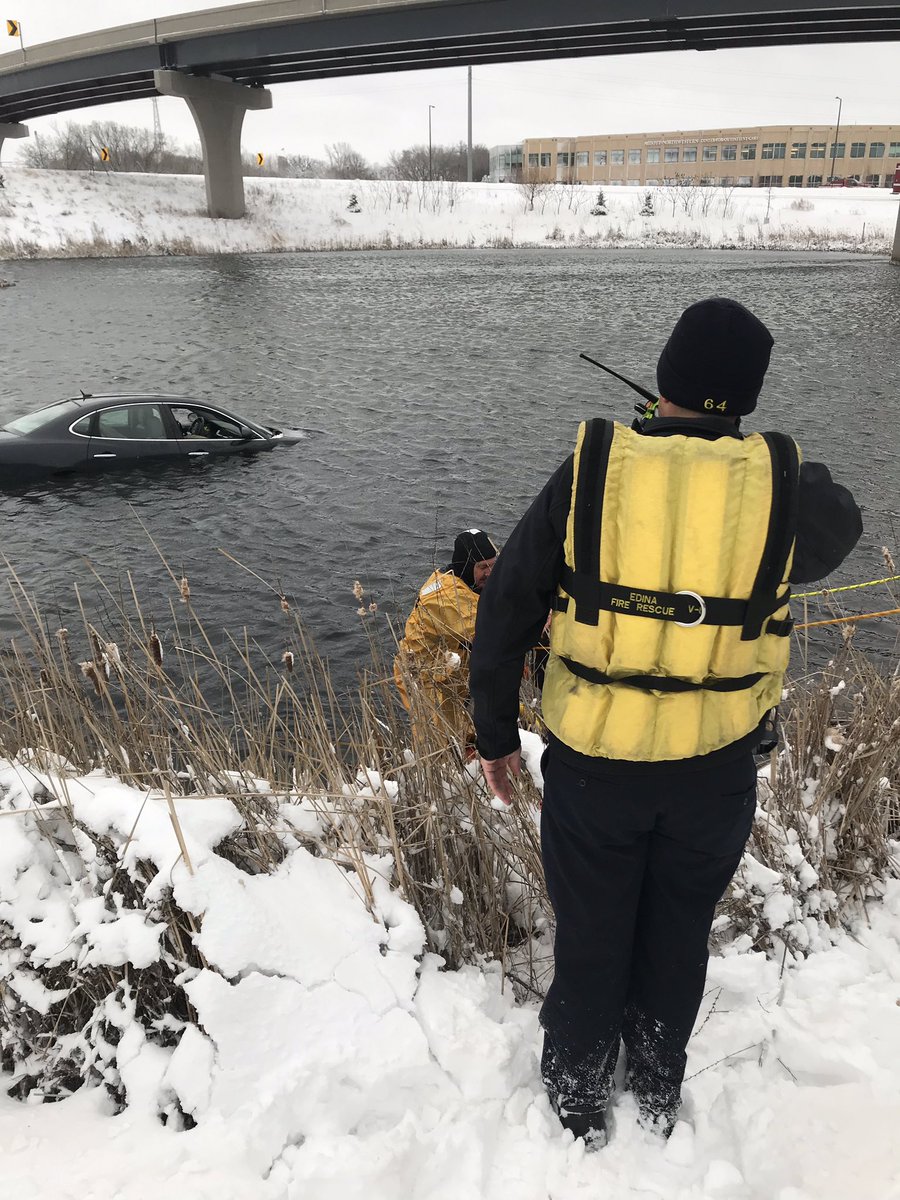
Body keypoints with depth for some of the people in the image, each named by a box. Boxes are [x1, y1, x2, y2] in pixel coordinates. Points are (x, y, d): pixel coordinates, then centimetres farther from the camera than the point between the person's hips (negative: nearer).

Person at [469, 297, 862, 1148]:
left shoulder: (590, 471, -12)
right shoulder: (781, 484, -12)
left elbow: (504, 610, -8)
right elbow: (838, 530, 14)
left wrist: (494, 731, 5)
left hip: (591, 763, -1)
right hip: (715, 769, 1)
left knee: (589, 941, 20)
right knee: (678, 940, 24)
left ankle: (578, 1108, 42)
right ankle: (657, 1098, 47)